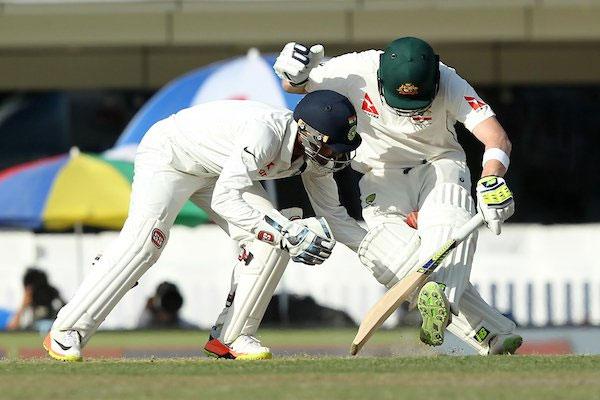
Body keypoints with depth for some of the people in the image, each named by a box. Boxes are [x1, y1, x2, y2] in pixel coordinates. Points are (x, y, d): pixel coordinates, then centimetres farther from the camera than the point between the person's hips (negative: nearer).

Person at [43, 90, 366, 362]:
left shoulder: (313, 154, -13)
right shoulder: (266, 134, -38)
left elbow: (332, 215, 1)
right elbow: (225, 200, -44)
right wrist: (286, 234, -47)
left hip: (217, 171, 8)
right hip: (168, 153, -8)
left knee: (269, 238, -11)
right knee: (145, 237, -26)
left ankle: (231, 336, -3)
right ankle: (65, 334, -23)